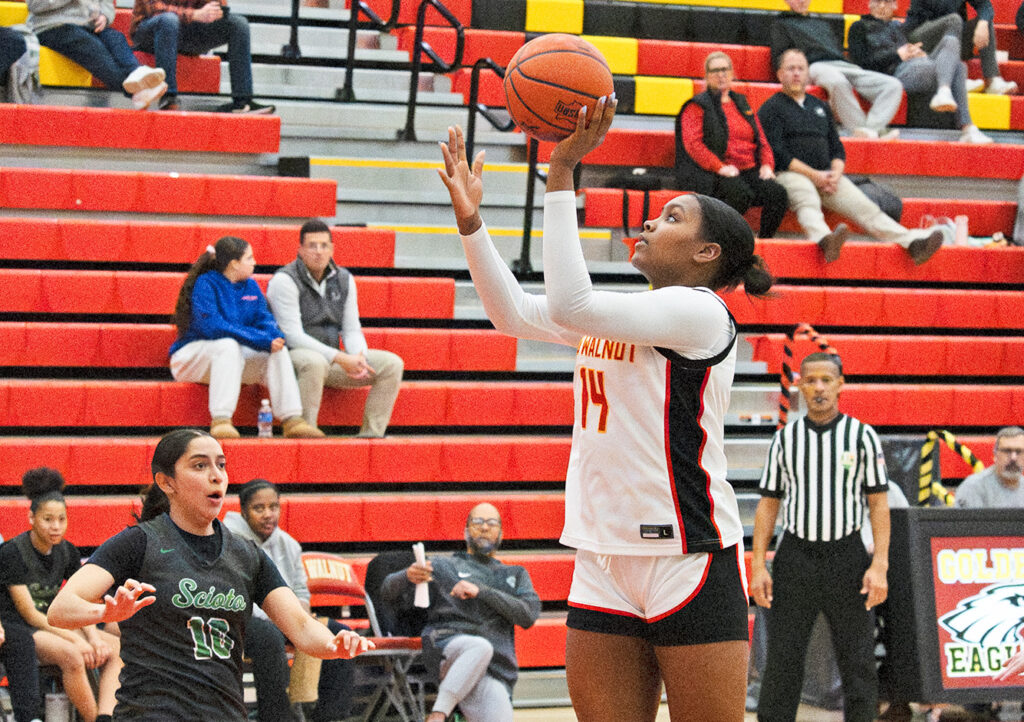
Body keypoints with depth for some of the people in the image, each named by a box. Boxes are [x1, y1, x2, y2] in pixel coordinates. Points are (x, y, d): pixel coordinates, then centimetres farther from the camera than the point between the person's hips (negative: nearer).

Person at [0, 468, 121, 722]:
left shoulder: (67, 552, 6)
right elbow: (30, 614, -17)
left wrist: (94, 638, -16)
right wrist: (76, 640, -25)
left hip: (54, 626, 7)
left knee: (115, 648, -17)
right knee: (71, 655, -35)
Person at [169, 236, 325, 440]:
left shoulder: (251, 286, 9)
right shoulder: (206, 284, -15)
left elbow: (264, 318, 5)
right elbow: (212, 326, -26)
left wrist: (275, 337, -22)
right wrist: (262, 340, -29)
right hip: (193, 355, -7)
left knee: (277, 351, -16)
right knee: (228, 345, -37)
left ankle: (292, 420, -25)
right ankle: (220, 420, -46)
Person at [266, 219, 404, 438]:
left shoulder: (344, 280, 9)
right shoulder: (285, 281, -12)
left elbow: (351, 330, 9)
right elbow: (293, 336, -19)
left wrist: (359, 356, -15)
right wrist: (340, 358, -26)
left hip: (332, 359, 7)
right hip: (295, 356, -7)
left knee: (392, 364, -8)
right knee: (315, 363, -42)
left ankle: (371, 434, -12)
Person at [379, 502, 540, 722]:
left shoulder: (515, 575, 30)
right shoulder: (442, 566, 23)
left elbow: (529, 615, 9)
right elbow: (390, 594, 11)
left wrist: (480, 590, -2)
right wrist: (408, 576, -14)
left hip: (496, 672, 2)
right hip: (446, 644, -2)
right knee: (481, 646, -41)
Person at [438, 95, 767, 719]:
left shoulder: (700, 311, -10)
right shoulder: (627, 316, 17)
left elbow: (570, 303, -22)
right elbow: (515, 314, 17)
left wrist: (562, 173, -20)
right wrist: (471, 222, 7)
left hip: (689, 560, -8)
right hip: (605, 560, 8)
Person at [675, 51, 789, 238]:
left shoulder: (742, 104, 24)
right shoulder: (697, 107, 6)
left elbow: (762, 141, 24)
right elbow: (693, 144, -7)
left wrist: (767, 165, 3)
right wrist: (720, 167, -19)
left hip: (749, 171, 5)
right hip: (711, 174, -5)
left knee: (777, 193, -23)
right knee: (741, 193, -36)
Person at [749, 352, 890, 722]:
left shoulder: (862, 436, 3)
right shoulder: (785, 438, 8)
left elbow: (878, 503, 1)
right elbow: (769, 503, 9)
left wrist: (879, 564, -9)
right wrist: (758, 564, 0)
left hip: (847, 556, -1)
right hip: (795, 556, 1)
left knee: (858, 661, -1)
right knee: (782, 661, -1)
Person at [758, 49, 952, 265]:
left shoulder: (820, 107, 26)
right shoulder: (772, 108, 7)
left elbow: (837, 149, 23)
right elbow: (776, 153, -5)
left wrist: (836, 173, -1)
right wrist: (815, 175, -12)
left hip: (825, 176, 6)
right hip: (788, 174, -6)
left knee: (864, 206, -15)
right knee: (807, 201, -39)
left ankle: (912, 242, -31)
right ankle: (824, 240, -69)